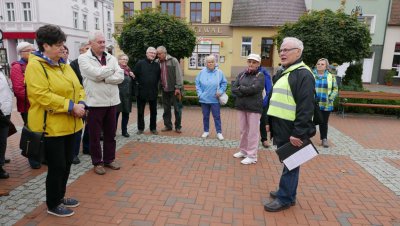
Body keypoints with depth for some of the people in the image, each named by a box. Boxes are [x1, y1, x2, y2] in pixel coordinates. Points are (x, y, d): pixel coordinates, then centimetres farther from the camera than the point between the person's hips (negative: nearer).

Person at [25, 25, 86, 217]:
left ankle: (60, 196, 36)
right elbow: (42, 96, -23)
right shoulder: (35, 66, -13)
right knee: (57, 166, 2)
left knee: (66, 163, 17)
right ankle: (53, 205, 22)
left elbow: (77, 87, 12)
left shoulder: (64, 65, 12)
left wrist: (81, 103, -8)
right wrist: (71, 106, -24)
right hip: (51, 127, -8)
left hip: (69, 125, 8)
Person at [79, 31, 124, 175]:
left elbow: (120, 76, -3)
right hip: (95, 102, -4)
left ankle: (109, 159, 28)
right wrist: (111, 69, -5)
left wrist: (103, 77, -14)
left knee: (110, 133, 14)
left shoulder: (111, 58, 10)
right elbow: (96, 74, -20)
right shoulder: (83, 58, -4)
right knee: (95, 135, 6)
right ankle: (97, 162, 21)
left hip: (112, 101, 4)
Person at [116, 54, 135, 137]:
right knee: (116, 113, 2)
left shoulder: (128, 70, 14)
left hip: (127, 96, 6)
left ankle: (124, 130, 21)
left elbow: (132, 83, 19)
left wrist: (133, 77, 3)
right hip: (118, 95, -6)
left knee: (126, 113, 10)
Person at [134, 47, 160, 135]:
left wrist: (155, 86, 6)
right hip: (142, 91, -2)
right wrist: (139, 84, -6)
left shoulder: (157, 65, 7)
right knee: (140, 111, 7)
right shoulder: (140, 63, -2)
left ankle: (153, 128, 20)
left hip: (153, 92, 2)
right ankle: (140, 128, 19)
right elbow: (134, 75, -4)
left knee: (153, 111, 9)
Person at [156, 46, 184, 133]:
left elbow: (179, 75, -10)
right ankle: (167, 125, 23)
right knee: (166, 108, 12)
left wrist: (178, 87, -15)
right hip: (164, 89, 4)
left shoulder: (173, 61, -6)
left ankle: (178, 126, 13)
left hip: (173, 89, -4)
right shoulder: (157, 62, 6)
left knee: (177, 108, 2)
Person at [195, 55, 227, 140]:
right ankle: (206, 131, 27)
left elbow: (224, 83, 5)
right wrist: (199, 93, -3)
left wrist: (220, 91, -6)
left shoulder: (219, 72, -3)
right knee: (205, 116, 13)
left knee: (217, 116, 5)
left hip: (215, 99, -1)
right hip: (204, 99, 2)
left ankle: (219, 132, 15)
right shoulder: (202, 72, -1)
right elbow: (197, 83, 4)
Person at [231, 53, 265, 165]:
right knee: (243, 130, 14)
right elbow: (233, 89, -1)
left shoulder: (260, 76, -3)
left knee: (253, 132, 0)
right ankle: (243, 151, 29)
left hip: (254, 107, -4)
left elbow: (254, 89, -19)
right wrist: (247, 92, -15)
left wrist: (241, 88, -7)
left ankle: (252, 156, 9)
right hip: (241, 106, 5)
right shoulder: (241, 74, 8)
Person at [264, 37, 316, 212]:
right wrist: (270, 122, 20)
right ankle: (287, 192, 32)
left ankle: (285, 198, 15)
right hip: (281, 128, 9)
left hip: (292, 131, -9)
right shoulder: (284, 73, 16)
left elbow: (306, 107, -22)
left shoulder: (303, 74, -15)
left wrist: (298, 133, -25)